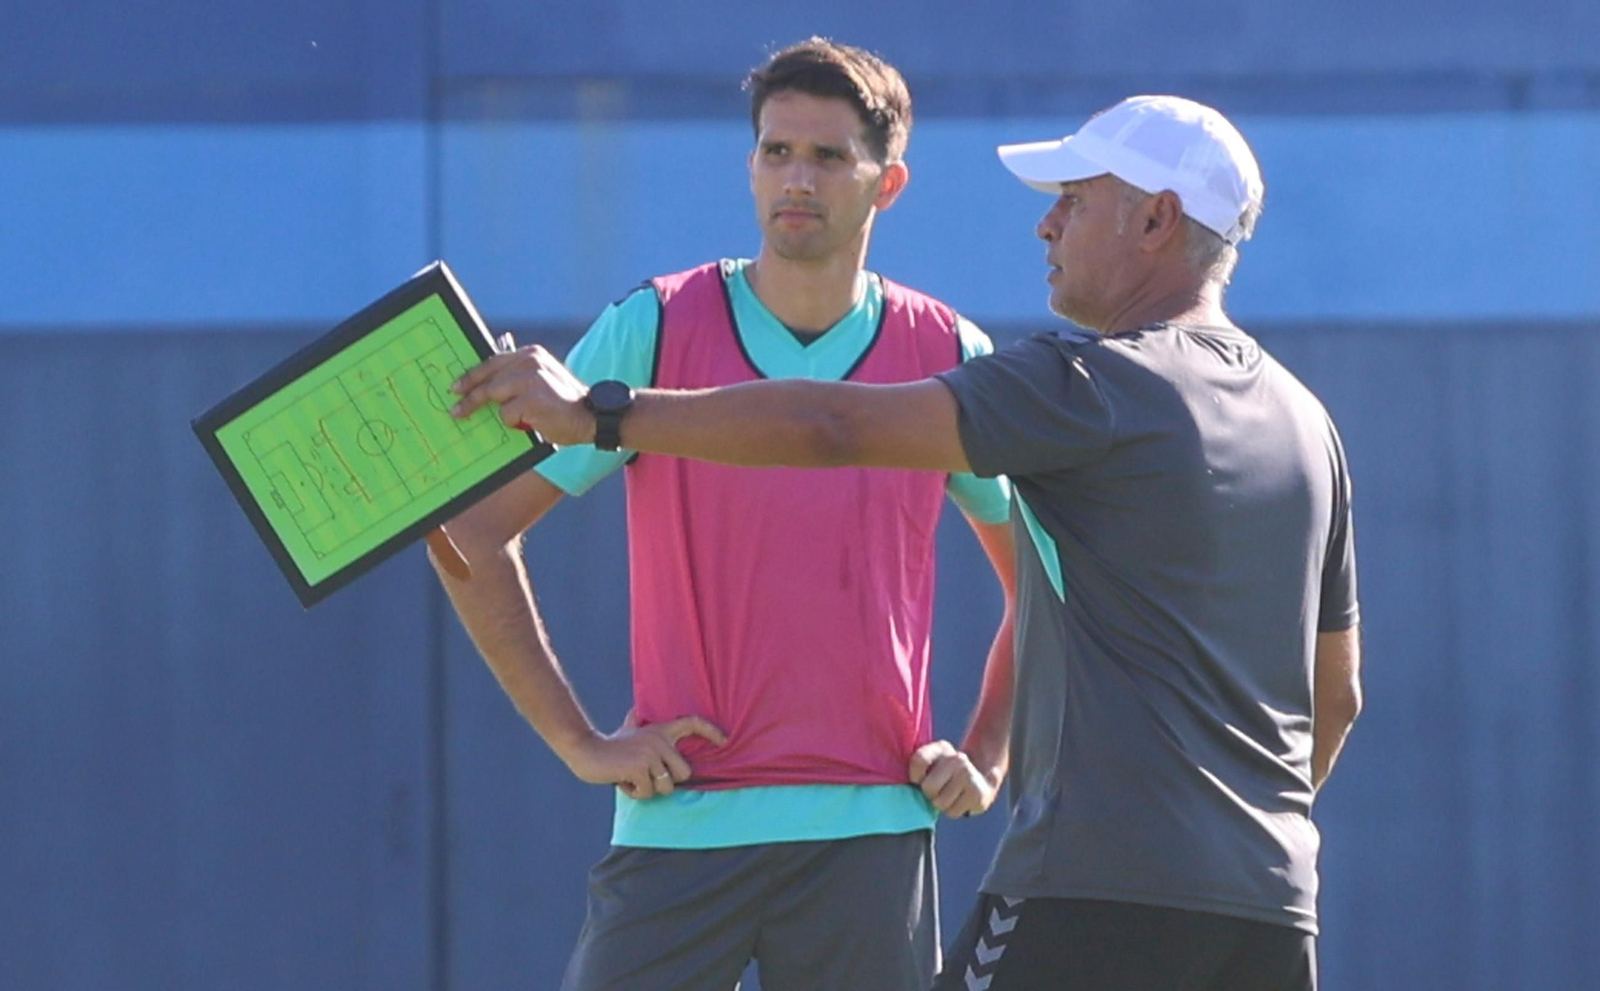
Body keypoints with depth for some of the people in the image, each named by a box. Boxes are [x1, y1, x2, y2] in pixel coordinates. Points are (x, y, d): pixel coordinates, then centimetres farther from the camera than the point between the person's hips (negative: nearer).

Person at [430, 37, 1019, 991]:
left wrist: (987, 759, 8)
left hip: (872, 834, 1)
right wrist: (580, 742, -3)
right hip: (683, 824, -1)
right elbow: (476, 530, 1)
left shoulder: (950, 358, 6)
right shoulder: (652, 330, 0)